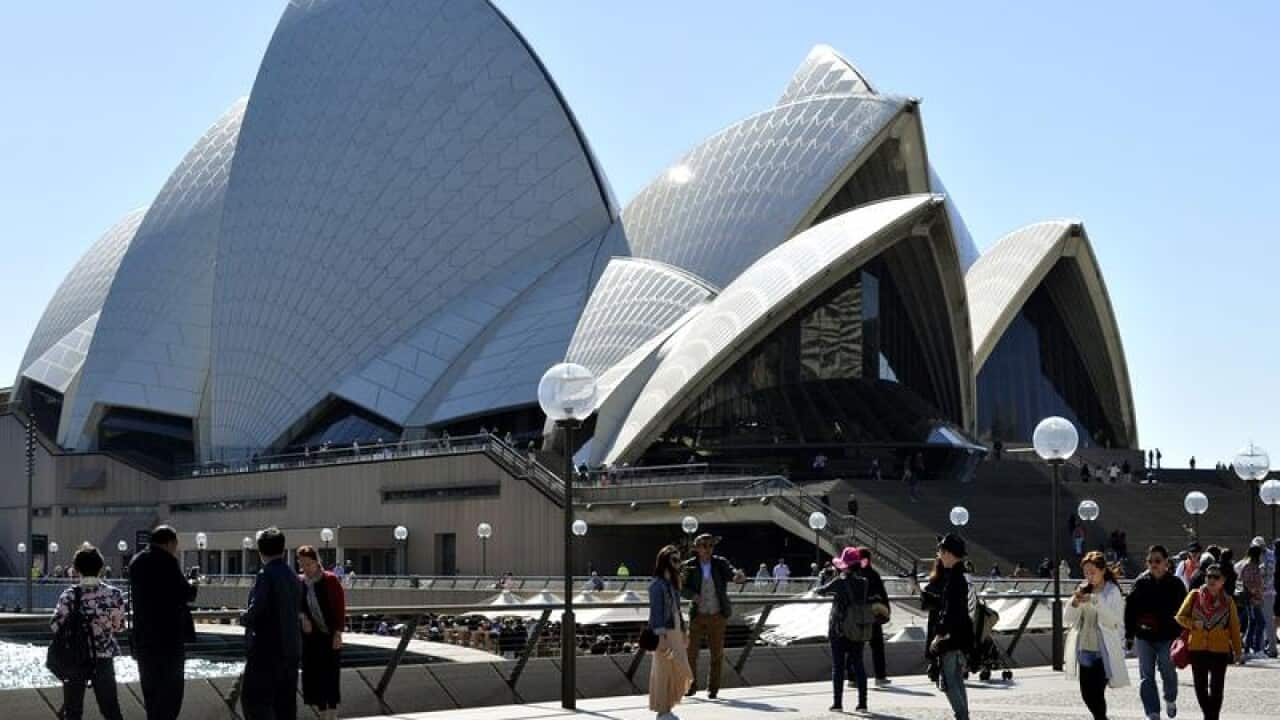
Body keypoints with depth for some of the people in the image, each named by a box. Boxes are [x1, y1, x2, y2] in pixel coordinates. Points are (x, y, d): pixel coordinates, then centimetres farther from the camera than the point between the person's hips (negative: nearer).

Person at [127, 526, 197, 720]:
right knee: (170, 690, -4)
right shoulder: (166, 561, -14)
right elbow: (184, 593, -15)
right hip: (168, 638, -8)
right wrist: (193, 587, 7)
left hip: (143, 638, 8)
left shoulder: (136, 561, 11)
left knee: (151, 692, 15)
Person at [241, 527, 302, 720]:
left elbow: (255, 612, -19)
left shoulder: (266, 575, -13)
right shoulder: (294, 578, 11)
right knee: (285, 703, 11)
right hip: (291, 651, 8)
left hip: (267, 651, -8)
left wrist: (243, 618, 3)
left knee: (253, 699, -6)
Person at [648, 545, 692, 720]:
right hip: (664, 634, -9)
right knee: (663, 672, -3)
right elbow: (656, 611, -17)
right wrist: (661, 637, -23)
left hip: (676, 632, 9)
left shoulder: (672, 584, 15)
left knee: (677, 672, 10)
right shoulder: (657, 585, -11)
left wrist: (682, 633, 17)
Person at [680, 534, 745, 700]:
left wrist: (738, 577, -40)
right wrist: (693, 595, -27)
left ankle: (713, 688, 16)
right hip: (698, 616, 0)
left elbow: (734, 574, -16)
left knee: (717, 653, 3)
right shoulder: (689, 566, -5)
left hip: (717, 616, 0)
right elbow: (682, 588, -7)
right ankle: (692, 684, 19)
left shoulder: (720, 563, -3)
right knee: (691, 652, -1)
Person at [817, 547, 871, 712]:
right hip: (859, 630, 4)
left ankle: (837, 703, 3)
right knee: (858, 665, 10)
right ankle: (862, 703, 7)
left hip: (840, 630, -4)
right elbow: (868, 601, 10)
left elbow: (820, 591, -3)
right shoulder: (864, 583, 0)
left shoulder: (839, 582, -13)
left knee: (838, 666, 4)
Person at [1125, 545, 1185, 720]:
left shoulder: (1175, 584, -3)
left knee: (1167, 671, 5)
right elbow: (1129, 610, 5)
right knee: (1147, 676, 1)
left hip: (1167, 637, -2)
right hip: (1144, 637, 2)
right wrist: (1129, 635, 3)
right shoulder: (1141, 582, 1)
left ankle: (1170, 700, 36)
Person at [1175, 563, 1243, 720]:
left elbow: (1234, 627, 7)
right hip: (1197, 648, 1)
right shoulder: (1194, 596, 1)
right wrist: (1193, 624, -14)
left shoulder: (1228, 601, 2)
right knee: (1200, 686, 8)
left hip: (1220, 650, -1)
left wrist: (1238, 650, 6)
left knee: (1216, 688, -2)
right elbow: (1180, 616, 5)